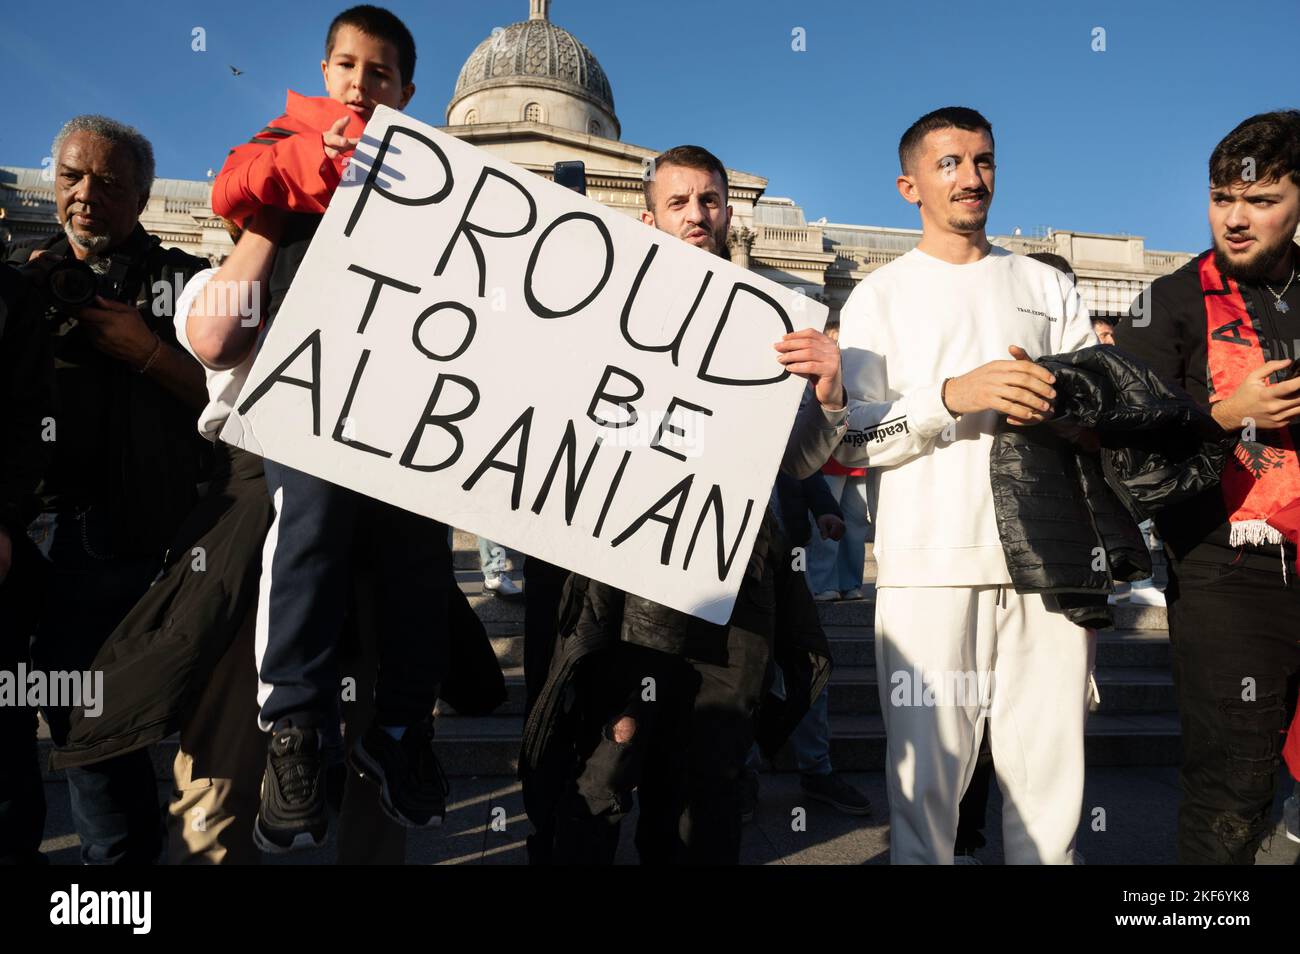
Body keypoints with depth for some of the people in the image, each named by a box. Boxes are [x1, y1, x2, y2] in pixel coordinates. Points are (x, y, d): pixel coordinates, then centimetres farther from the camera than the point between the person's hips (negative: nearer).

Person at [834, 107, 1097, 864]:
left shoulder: (1048, 287, 17)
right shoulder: (879, 297, 9)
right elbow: (853, 443, -2)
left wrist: (1058, 405, -10)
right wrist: (954, 394, -15)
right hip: (931, 564, -2)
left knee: (1051, 771, 5)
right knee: (928, 773, 1)